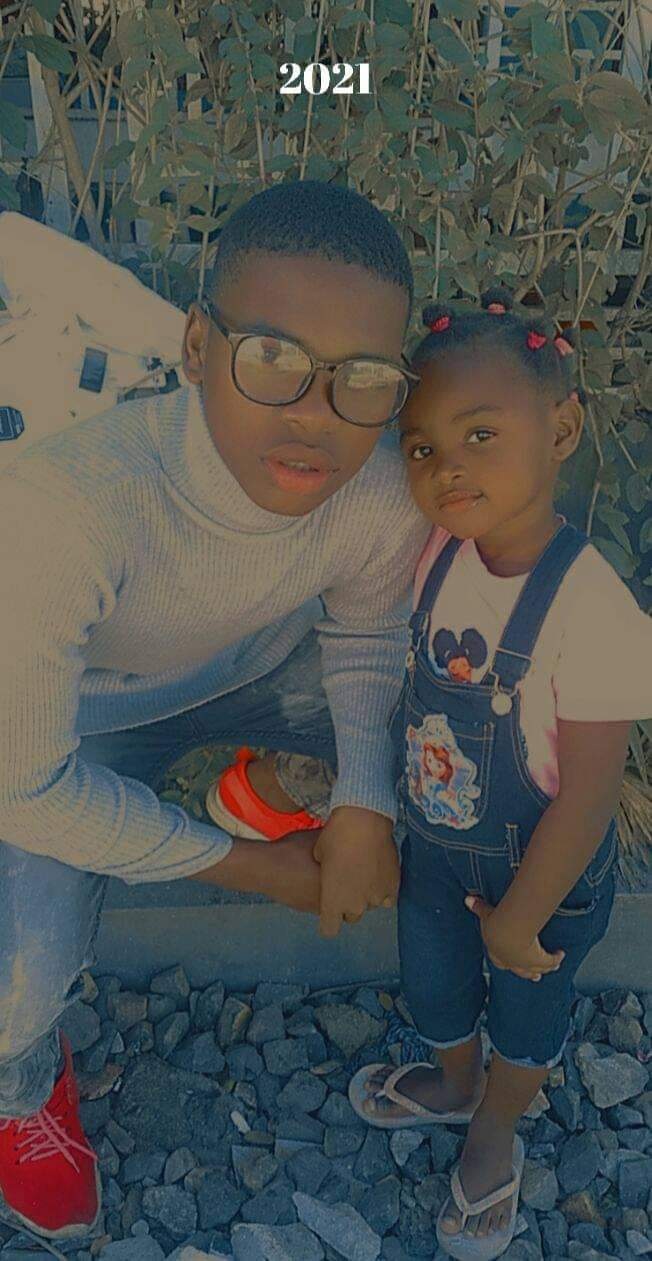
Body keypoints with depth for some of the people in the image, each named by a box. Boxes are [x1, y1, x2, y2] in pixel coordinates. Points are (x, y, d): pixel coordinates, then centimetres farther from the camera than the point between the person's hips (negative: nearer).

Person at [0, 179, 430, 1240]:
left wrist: (365, 807, -19)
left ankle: (276, 780, 24)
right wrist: (255, 872, -20)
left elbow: (366, 638, -4)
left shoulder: (388, 498, -29)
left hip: (260, 669, 4)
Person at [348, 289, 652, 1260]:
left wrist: (519, 920, -15)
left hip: (539, 869, -5)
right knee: (432, 987, 27)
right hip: (435, 843, 5)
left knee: (525, 1010, 23)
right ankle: (455, 1082, 60)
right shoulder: (439, 555, -15)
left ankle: (496, 1131, 53)